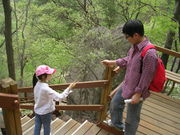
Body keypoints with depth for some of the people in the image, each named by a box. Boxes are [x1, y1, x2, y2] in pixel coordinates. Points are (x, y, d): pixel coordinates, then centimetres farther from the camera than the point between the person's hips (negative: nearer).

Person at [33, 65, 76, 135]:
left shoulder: (37, 84, -8)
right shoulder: (46, 89, -32)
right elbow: (60, 97, -37)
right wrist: (69, 88, -33)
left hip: (37, 110, 7)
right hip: (45, 112, -7)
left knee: (37, 128, 16)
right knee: (46, 128, 15)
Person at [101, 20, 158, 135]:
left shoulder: (149, 54, -32)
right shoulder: (135, 45, -6)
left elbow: (146, 77, -25)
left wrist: (138, 94, -18)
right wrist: (113, 62, 17)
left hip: (136, 91, -9)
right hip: (126, 84, 9)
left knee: (131, 118, 12)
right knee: (115, 103, 28)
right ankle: (117, 124, 56)